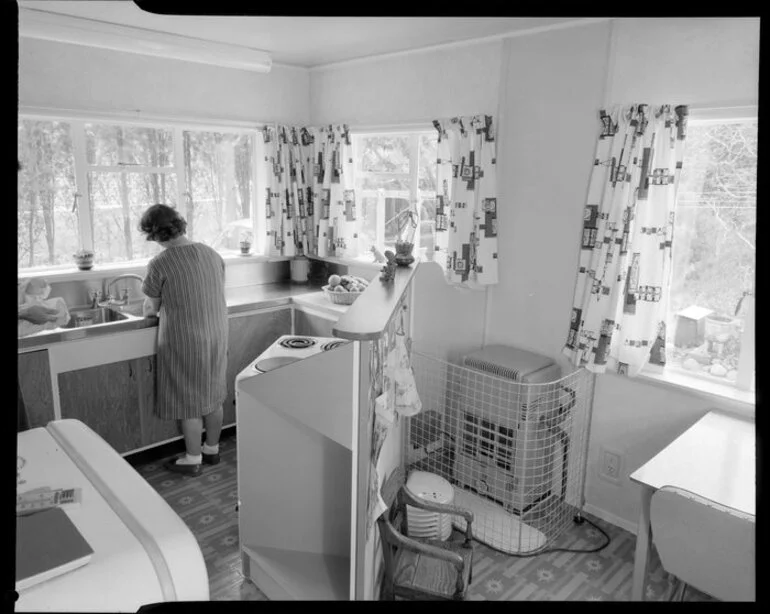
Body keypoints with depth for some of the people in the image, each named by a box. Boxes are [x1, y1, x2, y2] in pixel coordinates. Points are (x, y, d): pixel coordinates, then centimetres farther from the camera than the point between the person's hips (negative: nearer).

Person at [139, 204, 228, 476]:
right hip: (216, 337, 6)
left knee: (189, 401, 9)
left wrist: (151, 308, 17)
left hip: (184, 341, -6)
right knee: (213, 395, 18)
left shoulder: (160, 264, -17)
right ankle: (212, 449, 33)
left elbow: (151, 308, -7)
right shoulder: (212, 254, 0)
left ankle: (193, 460, 23)